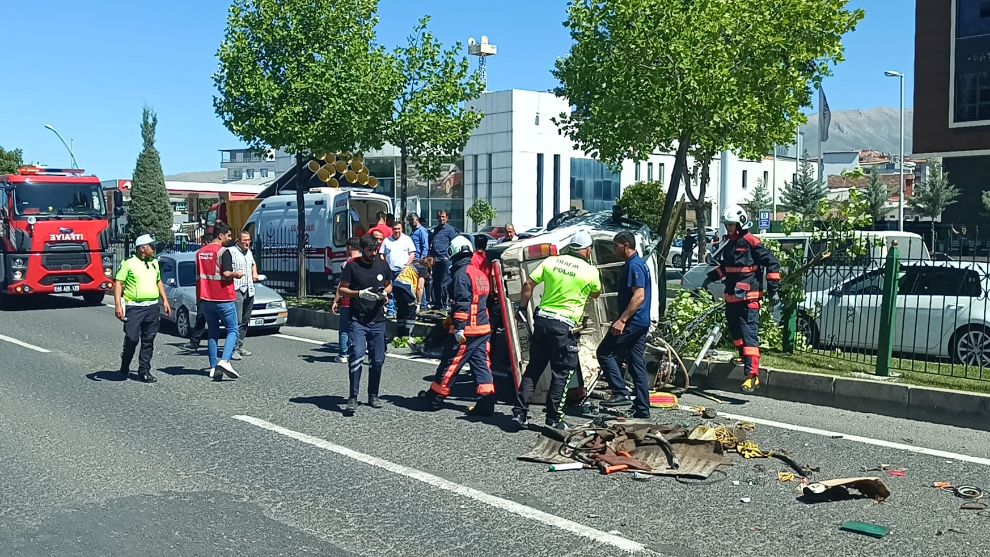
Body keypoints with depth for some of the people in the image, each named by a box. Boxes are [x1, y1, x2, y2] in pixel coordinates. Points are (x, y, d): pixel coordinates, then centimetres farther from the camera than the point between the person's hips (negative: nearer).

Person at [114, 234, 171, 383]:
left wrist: (165, 300, 20)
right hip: (134, 308, -5)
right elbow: (118, 283, -6)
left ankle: (144, 371, 11)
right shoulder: (128, 264, -2)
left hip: (153, 307, 5)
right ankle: (124, 368, 15)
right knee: (131, 339, -6)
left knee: (148, 341, 5)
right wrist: (117, 305, -15)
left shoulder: (154, 263, 16)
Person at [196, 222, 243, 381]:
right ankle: (225, 361, -19)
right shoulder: (224, 251, -11)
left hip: (205, 299, 7)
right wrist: (237, 275, -2)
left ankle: (213, 367, 11)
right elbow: (227, 273, -22)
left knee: (213, 333, 13)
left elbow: (198, 276, 16)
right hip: (224, 299, -7)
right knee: (232, 331, 0)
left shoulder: (200, 252, 12)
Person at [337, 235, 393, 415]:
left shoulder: (382, 265, 9)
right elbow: (342, 289, -1)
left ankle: (373, 395, 23)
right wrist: (360, 293, -16)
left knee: (377, 360, 8)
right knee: (357, 356, -17)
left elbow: (389, 284, 22)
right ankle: (352, 397, -11)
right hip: (358, 321, -4)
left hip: (378, 321, 4)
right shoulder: (352, 266, -3)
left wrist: (385, 293, -1)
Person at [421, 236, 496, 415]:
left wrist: (459, 328, -22)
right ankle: (486, 404, 1)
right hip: (483, 328, 8)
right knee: (481, 365, 6)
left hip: (466, 331, -8)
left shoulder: (461, 273, -12)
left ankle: (435, 398, 15)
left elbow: (461, 304, -21)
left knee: (449, 364, 3)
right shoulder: (479, 273, 15)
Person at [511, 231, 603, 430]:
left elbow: (528, 284, 2)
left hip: (542, 319, 4)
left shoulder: (551, 261, 5)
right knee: (561, 374, 6)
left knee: (533, 369, 12)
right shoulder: (590, 271, -3)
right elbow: (596, 294, 16)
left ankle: (519, 413, 13)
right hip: (564, 326, -4)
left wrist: (522, 307, 12)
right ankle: (553, 420, 8)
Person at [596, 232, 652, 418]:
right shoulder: (640, 263, 19)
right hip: (642, 323, 10)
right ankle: (642, 410, 11)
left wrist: (622, 320, -26)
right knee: (637, 365, 10)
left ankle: (621, 393, -8)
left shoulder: (633, 265, -13)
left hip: (632, 322, -10)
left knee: (604, 352, -3)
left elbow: (639, 296, -23)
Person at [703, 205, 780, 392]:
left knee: (749, 334, -15)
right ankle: (744, 357, 42)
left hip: (748, 298, -8)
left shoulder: (751, 242, -10)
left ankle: (753, 375, -21)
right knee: (735, 331, 18)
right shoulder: (728, 243, 15)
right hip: (731, 297, 8)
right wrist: (711, 277, 18)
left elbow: (772, 263, -8)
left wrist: (773, 287, -9)